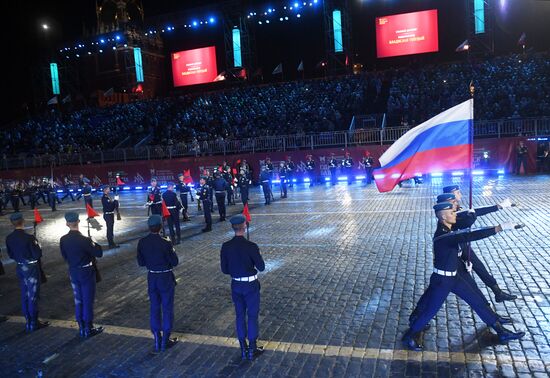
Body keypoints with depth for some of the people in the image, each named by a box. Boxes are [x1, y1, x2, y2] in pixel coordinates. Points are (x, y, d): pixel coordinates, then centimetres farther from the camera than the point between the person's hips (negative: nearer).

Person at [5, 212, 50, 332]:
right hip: (31, 268, -6)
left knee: (24, 295, 16)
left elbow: (11, 255, 7)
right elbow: (37, 255, -19)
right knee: (33, 296, 4)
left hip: (20, 268, 6)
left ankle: (28, 322, 27)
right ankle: (34, 323, 12)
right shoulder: (29, 238, -23)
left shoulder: (9, 238, -3)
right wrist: (38, 247, -1)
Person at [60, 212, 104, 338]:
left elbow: (65, 256, 7)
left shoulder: (63, 240, -7)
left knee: (78, 301, 17)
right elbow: (99, 253, -18)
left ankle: (81, 328, 27)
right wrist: (94, 243, -2)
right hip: (86, 273, -5)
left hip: (73, 272, 5)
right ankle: (88, 329, 16)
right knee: (88, 301, 6)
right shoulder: (84, 240, -24)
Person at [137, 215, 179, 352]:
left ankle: (157, 340, 26)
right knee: (167, 308, 10)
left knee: (154, 308, 17)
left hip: (151, 278, 4)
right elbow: (175, 262, -13)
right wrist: (172, 250, 1)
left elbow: (141, 262, 1)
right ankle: (166, 341, 20)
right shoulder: (165, 244, -22)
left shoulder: (142, 242, -8)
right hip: (165, 278, -4)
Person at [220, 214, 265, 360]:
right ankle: (252, 349, 21)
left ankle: (243, 348, 27)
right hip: (251, 285, -4)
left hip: (235, 285, 4)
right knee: (252, 316, 11)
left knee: (240, 316, 17)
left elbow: (224, 269, -2)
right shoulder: (251, 246, -20)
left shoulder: (225, 247, -9)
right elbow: (261, 267, -12)